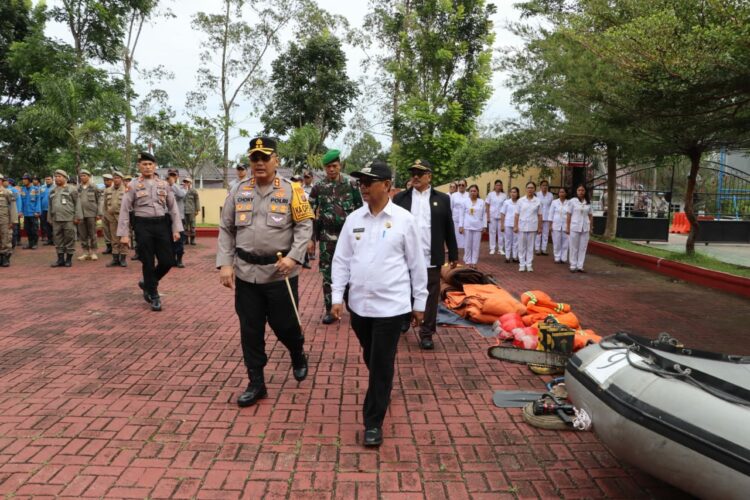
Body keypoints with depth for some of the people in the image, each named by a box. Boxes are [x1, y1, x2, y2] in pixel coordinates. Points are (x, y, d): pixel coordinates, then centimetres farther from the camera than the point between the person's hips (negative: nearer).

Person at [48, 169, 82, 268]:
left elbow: (77, 203, -5)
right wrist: (49, 218, 17)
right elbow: (50, 205, 22)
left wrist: (77, 217, -11)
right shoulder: (53, 191, 18)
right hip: (56, 220, 5)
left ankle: (69, 259, 7)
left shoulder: (72, 189, 0)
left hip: (69, 219, -5)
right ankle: (60, 259, 13)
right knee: (58, 240, 7)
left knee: (69, 239, -1)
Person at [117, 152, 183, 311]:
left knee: (168, 261, 1)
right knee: (148, 263, 2)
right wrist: (124, 234, -7)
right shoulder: (133, 185, 0)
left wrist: (176, 229, 1)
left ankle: (147, 283, 27)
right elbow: (124, 210, -1)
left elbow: (173, 208, 9)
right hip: (143, 226, -3)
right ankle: (153, 295, 17)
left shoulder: (164, 184, 8)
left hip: (162, 224, 3)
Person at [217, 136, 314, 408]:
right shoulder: (238, 191, 4)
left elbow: (305, 226, -5)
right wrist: (225, 264, -2)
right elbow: (226, 230, 7)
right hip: (246, 273, 3)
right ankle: (256, 383, 22)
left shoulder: (291, 191, -4)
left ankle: (298, 355, 40)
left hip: (280, 272, -3)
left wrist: (293, 257, -17)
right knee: (250, 330, 8)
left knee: (284, 324, 6)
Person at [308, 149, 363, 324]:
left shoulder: (351, 185, 1)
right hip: (327, 238, 1)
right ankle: (329, 310, 15)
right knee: (327, 274, 5)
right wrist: (311, 239, 0)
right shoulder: (318, 188, 2)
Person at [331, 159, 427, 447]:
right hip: (359, 304, 4)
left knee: (382, 365, 0)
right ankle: (382, 393, 47)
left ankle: (373, 423, 13)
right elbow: (341, 260, 6)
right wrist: (337, 297, -1)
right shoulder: (354, 219, 2)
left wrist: (419, 303, 2)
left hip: (391, 305, -4)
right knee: (371, 360, 20)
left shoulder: (403, 220, -7)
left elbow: (417, 264, -1)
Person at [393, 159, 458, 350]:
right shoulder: (400, 198, 4)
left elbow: (449, 229, 7)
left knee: (430, 297, 4)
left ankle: (426, 333, 15)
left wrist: (453, 255, 8)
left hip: (431, 259, 0)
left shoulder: (442, 199, 4)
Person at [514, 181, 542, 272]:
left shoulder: (538, 201, 2)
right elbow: (517, 214, 1)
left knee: (530, 246, 6)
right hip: (522, 226, 0)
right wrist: (515, 226, -4)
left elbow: (539, 215, 4)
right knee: (521, 246, 4)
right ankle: (522, 264, 12)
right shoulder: (521, 200, 1)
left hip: (532, 227, 0)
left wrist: (540, 227, 2)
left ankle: (529, 264, 12)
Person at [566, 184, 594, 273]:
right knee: (574, 248, 4)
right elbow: (569, 215, -2)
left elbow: (590, 216, 11)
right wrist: (567, 227, -3)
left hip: (585, 228, 3)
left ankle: (580, 266, 11)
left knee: (583, 248, 5)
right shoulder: (572, 201, -3)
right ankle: (573, 266, 10)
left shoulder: (588, 203, 6)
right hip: (574, 227, -3)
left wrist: (591, 227, 8)